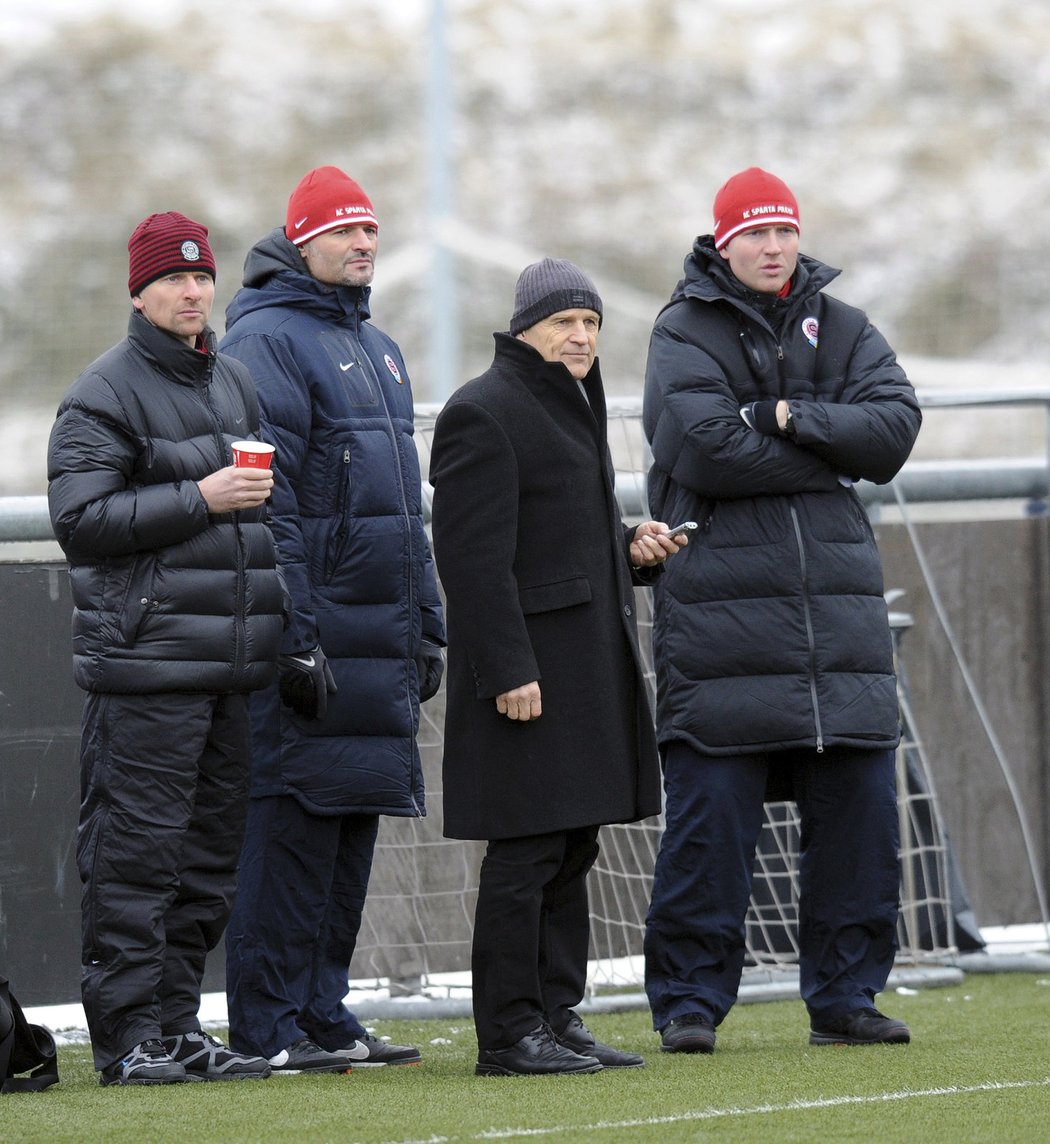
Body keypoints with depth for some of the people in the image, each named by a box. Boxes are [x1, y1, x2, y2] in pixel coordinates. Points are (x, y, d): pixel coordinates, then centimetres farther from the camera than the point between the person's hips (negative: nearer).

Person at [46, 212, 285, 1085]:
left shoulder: (236, 383, 19)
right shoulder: (105, 392, -5)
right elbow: (80, 517, -14)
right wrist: (199, 499, -17)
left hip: (231, 664, 8)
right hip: (146, 660, -7)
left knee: (211, 850, 8)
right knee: (136, 850, -7)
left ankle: (178, 1024, 14)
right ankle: (127, 1035, -5)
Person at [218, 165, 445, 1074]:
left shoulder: (378, 351, 21)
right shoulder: (268, 341, -8)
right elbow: (263, 501, -15)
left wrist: (428, 626, 20)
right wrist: (294, 639, -20)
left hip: (381, 642, 9)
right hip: (313, 638, -9)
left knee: (353, 830, 10)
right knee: (292, 825, -8)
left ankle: (324, 1015, 15)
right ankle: (267, 1029, -5)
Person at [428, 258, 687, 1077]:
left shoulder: (575, 409, 19)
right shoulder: (483, 413, -11)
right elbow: (476, 555, -17)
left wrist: (633, 550, 11)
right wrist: (507, 670, -22)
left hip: (590, 667, 10)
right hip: (528, 670, -10)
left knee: (572, 849, 11)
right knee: (527, 852, -8)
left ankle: (558, 1018, 15)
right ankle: (509, 1033, -5)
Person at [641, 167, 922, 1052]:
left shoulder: (843, 330, 14)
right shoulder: (686, 334, 1)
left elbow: (893, 428, -1)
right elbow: (703, 448, -15)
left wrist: (792, 418, -13)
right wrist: (830, 449, -7)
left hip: (839, 607, 4)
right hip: (720, 606, -4)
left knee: (858, 805, 3)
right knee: (710, 814, -6)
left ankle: (845, 995, 12)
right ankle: (689, 1000, 1)